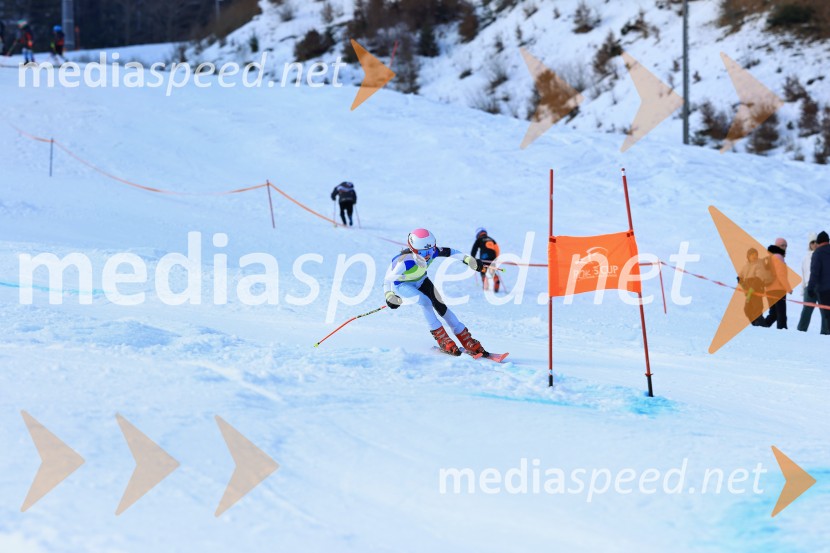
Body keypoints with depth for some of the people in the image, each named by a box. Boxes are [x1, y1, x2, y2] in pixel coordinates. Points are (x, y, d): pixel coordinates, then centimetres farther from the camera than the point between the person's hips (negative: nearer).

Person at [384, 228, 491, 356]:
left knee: (440, 306, -5)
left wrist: (468, 259, -16)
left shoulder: (433, 252, -28)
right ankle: (442, 339, -16)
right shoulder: (405, 262, -42)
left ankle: (467, 341, 2)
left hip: (421, 281, 5)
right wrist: (389, 295, -39)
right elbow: (388, 278, -30)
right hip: (402, 284, -5)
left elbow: (448, 252, -11)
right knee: (425, 302, -27)